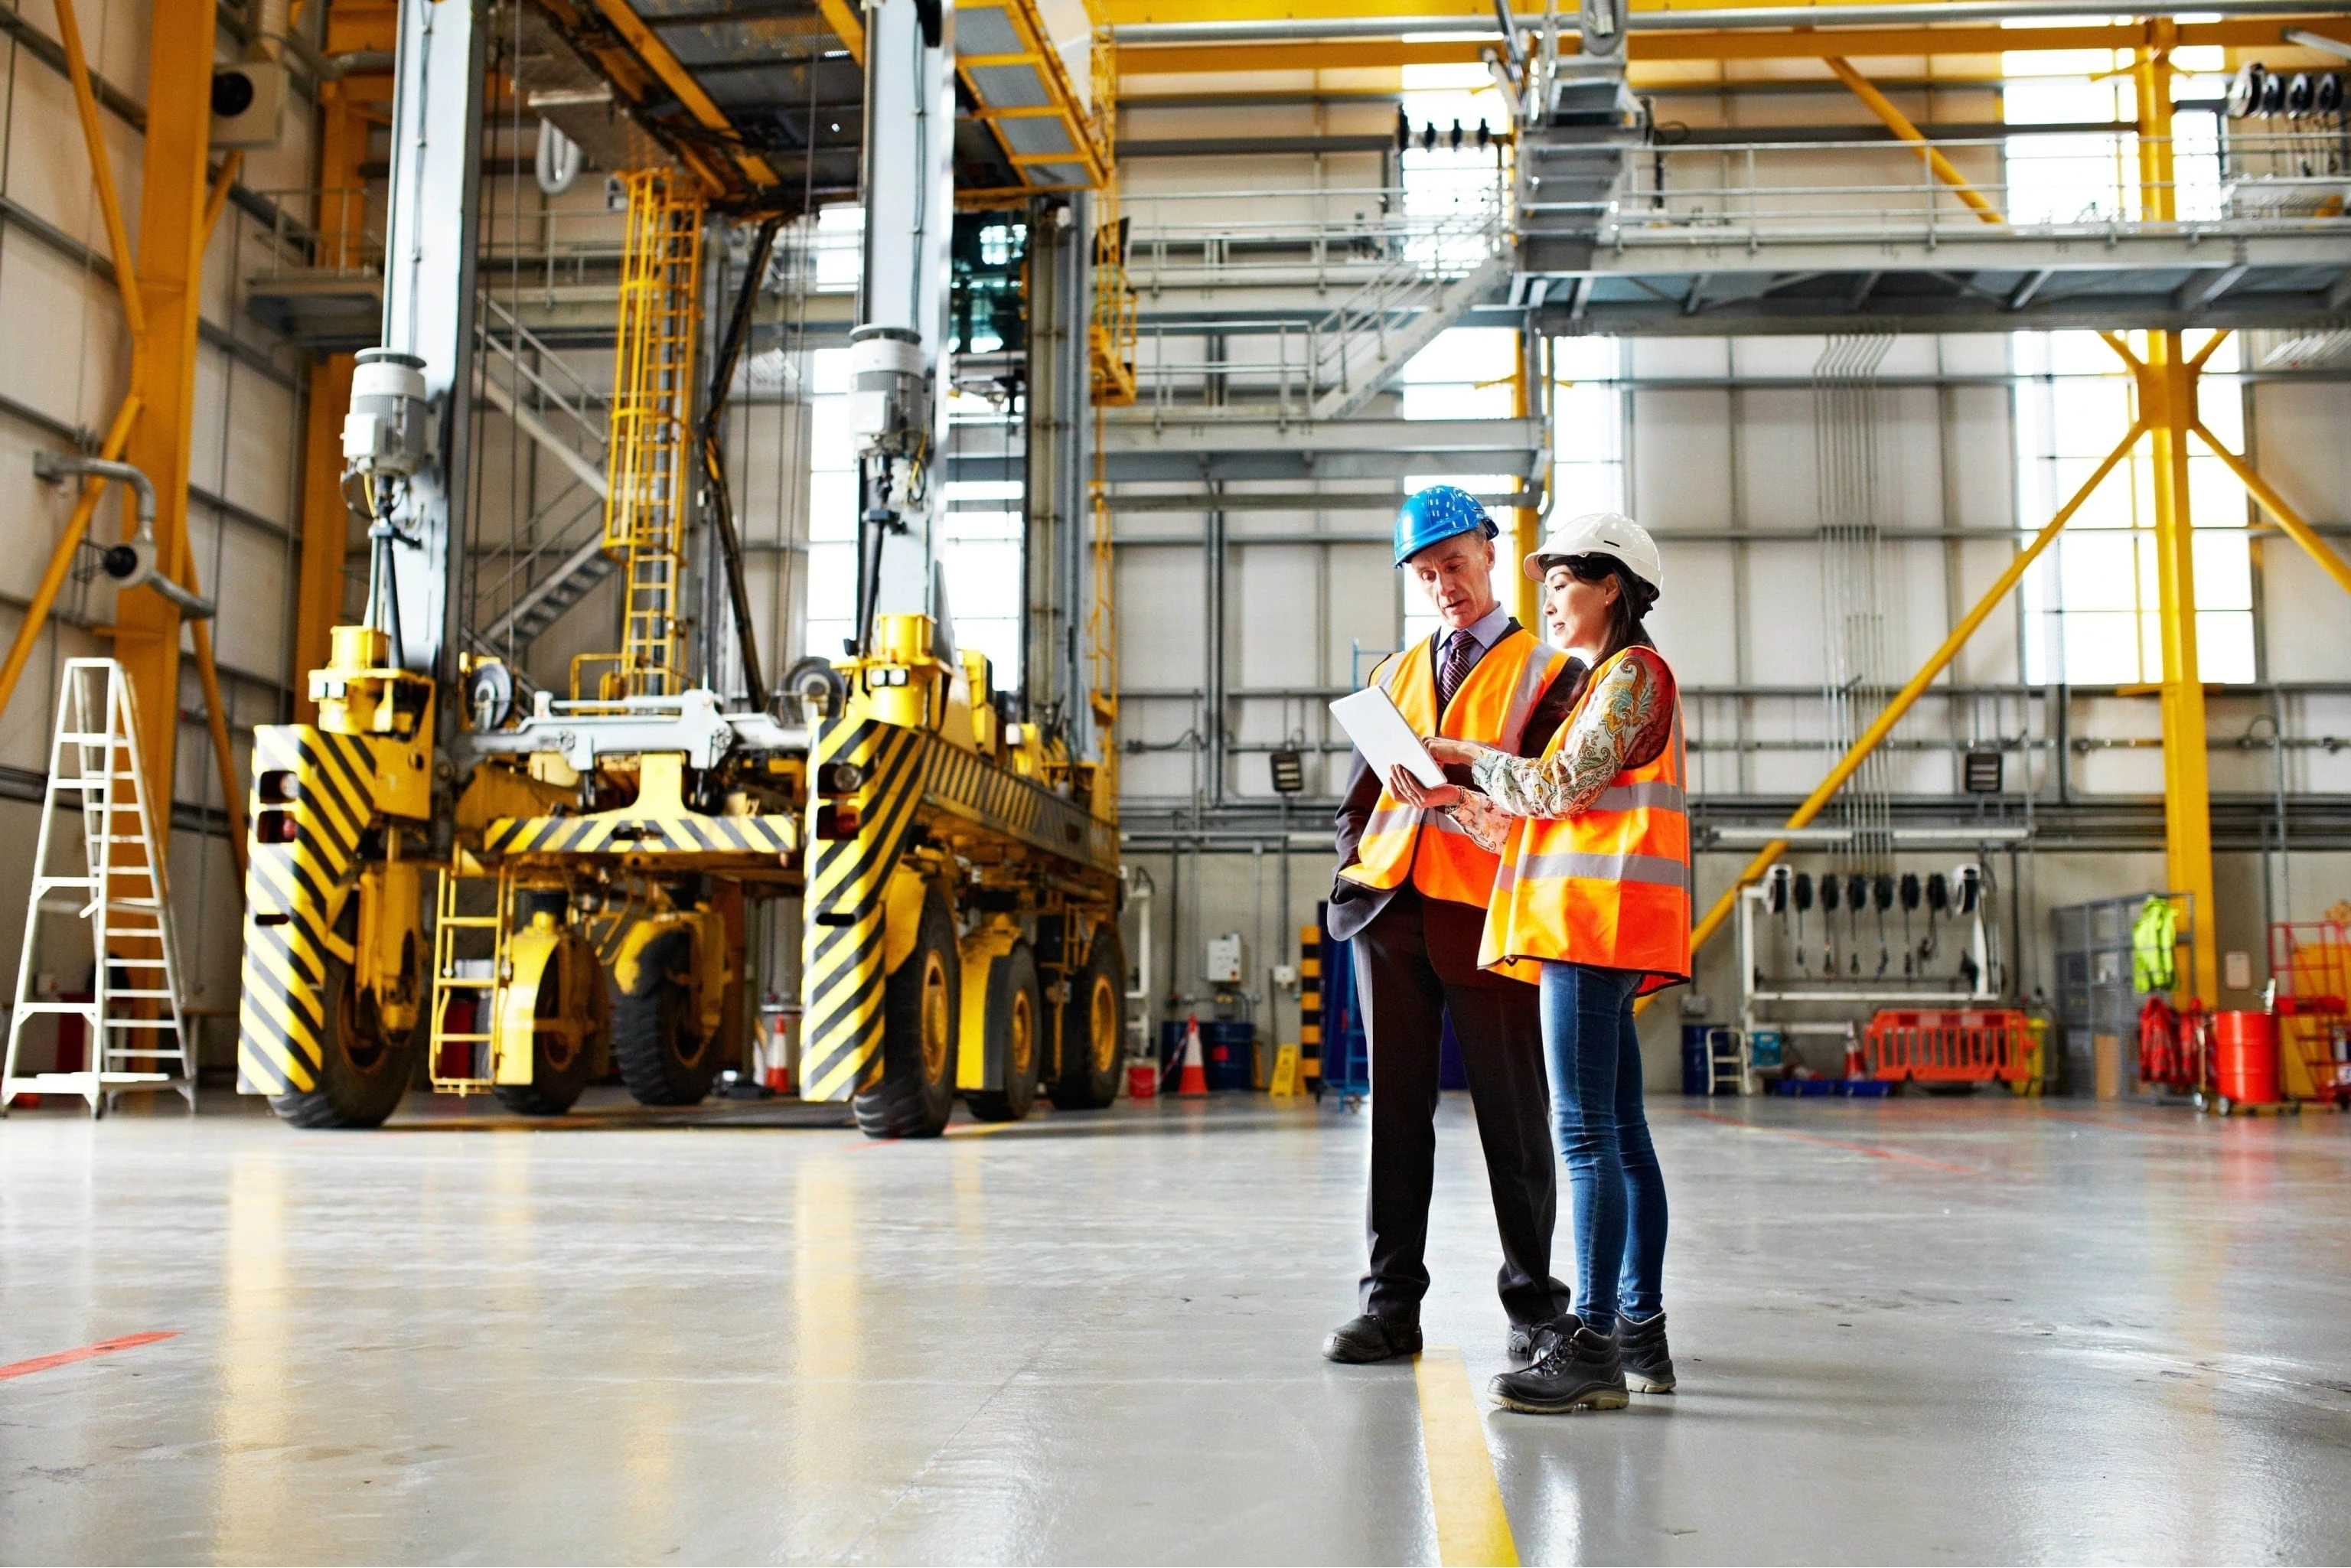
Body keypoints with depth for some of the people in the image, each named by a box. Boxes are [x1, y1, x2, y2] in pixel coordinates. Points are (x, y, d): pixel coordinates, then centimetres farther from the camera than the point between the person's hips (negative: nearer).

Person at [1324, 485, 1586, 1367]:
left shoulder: (1545, 673, 8)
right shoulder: (1394, 675, 22)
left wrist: (1455, 779, -17)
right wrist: (1355, 872, 7)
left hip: (1483, 911, -4)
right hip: (1388, 905, 4)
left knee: (1510, 1111, 0)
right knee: (1395, 1105, 4)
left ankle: (1533, 1304, 11)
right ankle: (1391, 1301, 9)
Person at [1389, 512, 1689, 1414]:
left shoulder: (1634, 672, -4)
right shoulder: (1603, 683, 25)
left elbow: (1561, 786, -13)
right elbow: (1539, 820, 20)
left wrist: (1468, 756, 0)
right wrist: (1451, 803, 11)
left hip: (1595, 918, -10)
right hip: (1591, 930, 10)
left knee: (1587, 1134, -13)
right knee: (1619, 1133, 9)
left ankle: (1592, 1348, -13)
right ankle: (1641, 1335, 13)